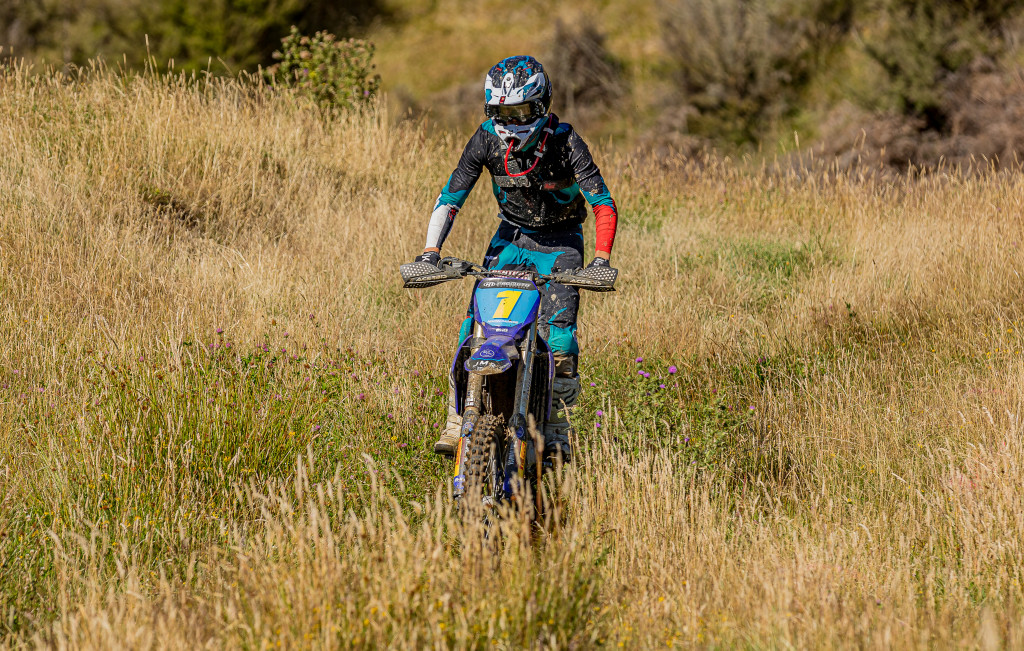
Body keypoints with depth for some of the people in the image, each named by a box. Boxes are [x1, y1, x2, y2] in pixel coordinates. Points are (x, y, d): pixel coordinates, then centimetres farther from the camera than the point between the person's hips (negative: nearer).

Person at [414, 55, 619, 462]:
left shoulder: (564, 141, -21)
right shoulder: (487, 140, -13)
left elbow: (603, 202, -22)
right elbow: (451, 196, -9)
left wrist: (601, 257, -35)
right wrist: (431, 249, -22)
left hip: (560, 242, -3)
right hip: (511, 237, 3)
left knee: (558, 336, -19)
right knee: (474, 324, -14)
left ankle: (557, 432, -6)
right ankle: (458, 423, -10)